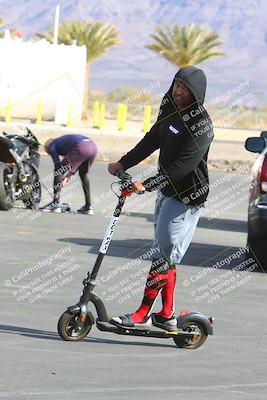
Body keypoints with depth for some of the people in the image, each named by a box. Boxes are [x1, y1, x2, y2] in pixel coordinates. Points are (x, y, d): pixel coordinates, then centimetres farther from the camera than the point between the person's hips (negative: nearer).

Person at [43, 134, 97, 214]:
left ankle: (55, 202, 4)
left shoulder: (52, 146, 19)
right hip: (93, 145, 8)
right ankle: (88, 206, 25)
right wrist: (68, 175, 28)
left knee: (59, 171, 5)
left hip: (81, 147, -8)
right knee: (83, 174, 26)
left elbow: (57, 164, 10)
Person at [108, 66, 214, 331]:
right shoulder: (170, 110, 7)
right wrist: (123, 164, 13)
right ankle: (167, 315, 18)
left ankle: (143, 315, -7)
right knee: (166, 257, 12)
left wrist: (147, 185, -31)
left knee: (164, 255, -9)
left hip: (187, 198, -9)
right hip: (166, 191, 9)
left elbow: (184, 165, -26)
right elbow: (152, 140, 19)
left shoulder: (200, 125, -19)